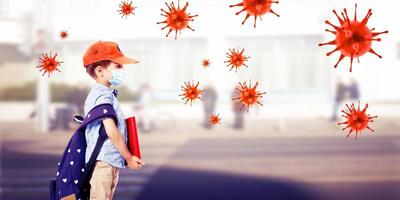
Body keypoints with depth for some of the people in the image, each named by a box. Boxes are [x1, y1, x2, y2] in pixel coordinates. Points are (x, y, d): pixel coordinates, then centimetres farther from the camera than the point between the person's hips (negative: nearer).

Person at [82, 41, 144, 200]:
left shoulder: (94, 94, 19)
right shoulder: (105, 95, -13)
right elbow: (111, 131, -21)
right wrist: (129, 157, -10)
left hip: (108, 162, 11)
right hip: (104, 162, -11)